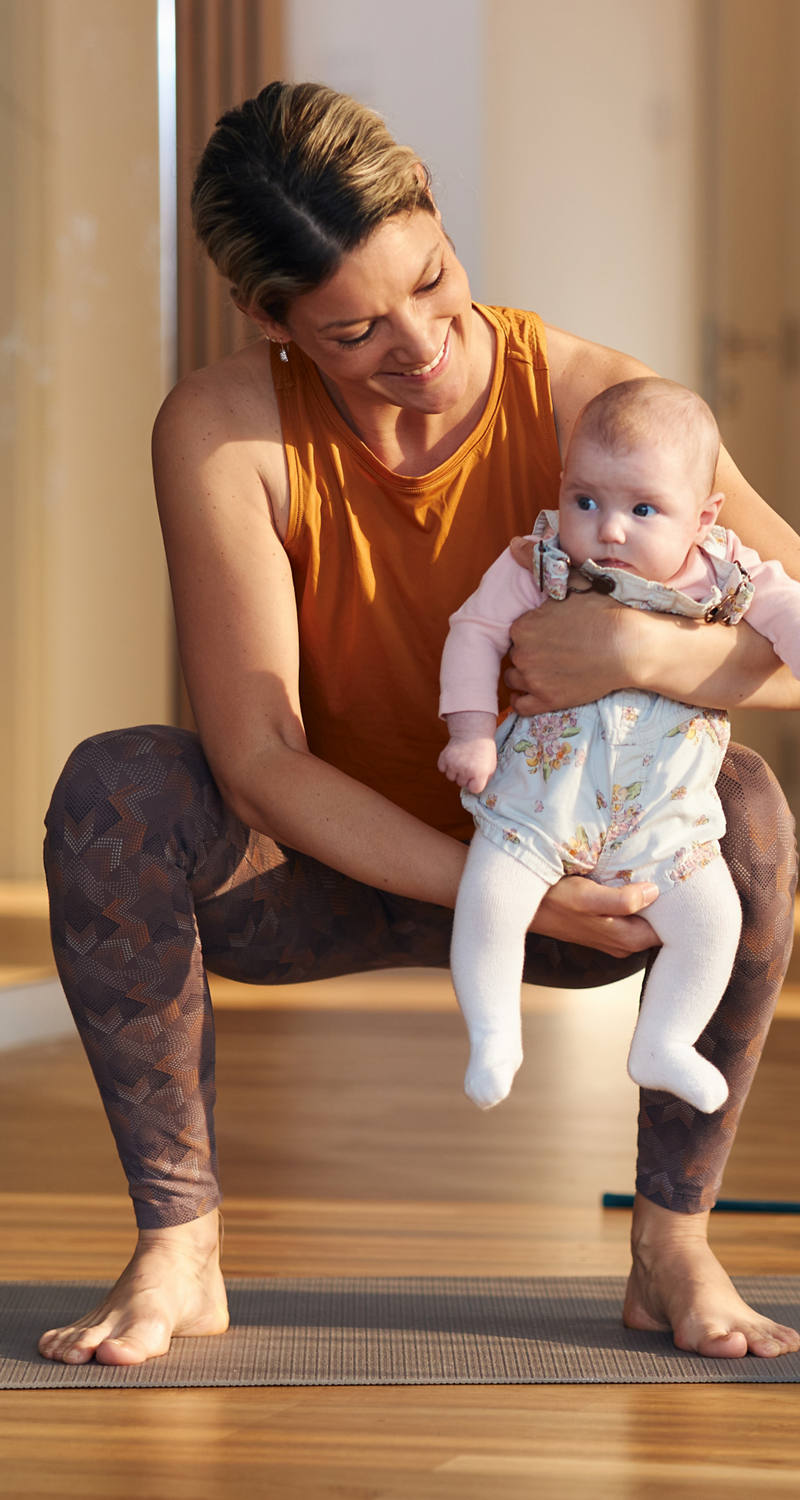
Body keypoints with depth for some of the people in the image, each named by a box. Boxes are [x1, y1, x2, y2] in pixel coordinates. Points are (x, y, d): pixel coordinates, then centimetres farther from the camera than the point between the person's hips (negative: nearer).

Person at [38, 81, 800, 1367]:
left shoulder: (590, 402, -22)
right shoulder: (222, 430, -23)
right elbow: (256, 757, -26)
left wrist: (649, 650, -46)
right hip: (331, 874, 0)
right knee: (111, 789, -29)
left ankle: (674, 1250, -16)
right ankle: (179, 1251, -18)